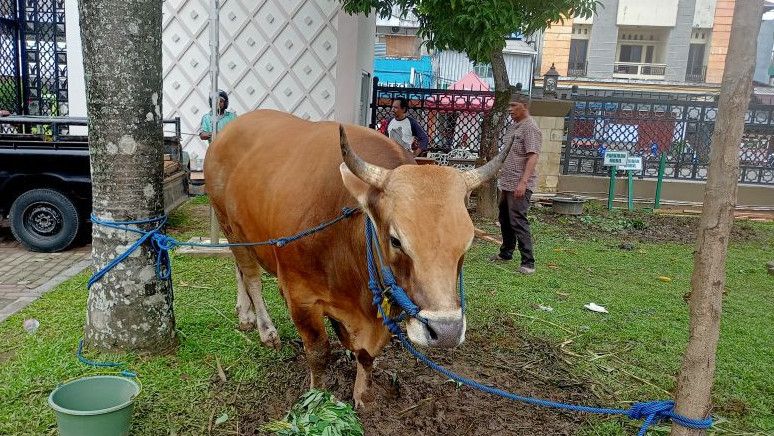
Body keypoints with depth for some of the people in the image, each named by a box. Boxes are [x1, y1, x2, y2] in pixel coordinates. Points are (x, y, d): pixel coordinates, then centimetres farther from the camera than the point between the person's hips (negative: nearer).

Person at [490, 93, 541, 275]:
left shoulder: (530, 128, -13)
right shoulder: (513, 126, 15)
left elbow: (533, 157, -21)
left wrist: (523, 182, -29)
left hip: (519, 185, -9)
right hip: (506, 183, 10)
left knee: (518, 222, -11)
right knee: (505, 219, 18)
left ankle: (528, 262, -7)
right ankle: (506, 253, 33)